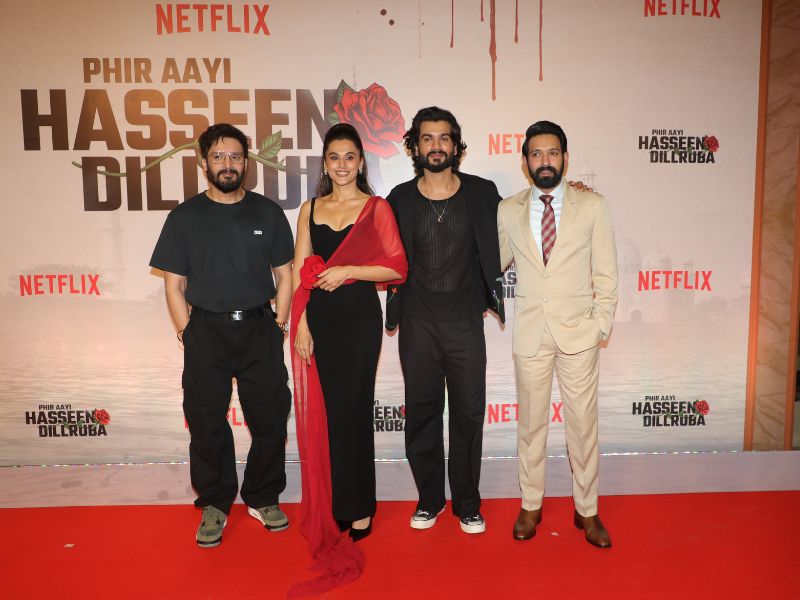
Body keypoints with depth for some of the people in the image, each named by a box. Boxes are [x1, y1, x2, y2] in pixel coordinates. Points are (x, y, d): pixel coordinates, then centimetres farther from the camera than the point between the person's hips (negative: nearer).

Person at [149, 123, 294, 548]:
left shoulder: (268, 213, 6)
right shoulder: (185, 217, 4)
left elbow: (284, 274, 8)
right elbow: (174, 284, 4)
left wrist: (279, 324, 1)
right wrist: (188, 333, -3)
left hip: (259, 328, 1)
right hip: (206, 330, 0)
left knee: (270, 420, 4)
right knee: (207, 423, 6)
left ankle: (263, 498, 23)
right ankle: (214, 505, 22)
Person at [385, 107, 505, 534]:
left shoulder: (482, 193, 1)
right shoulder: (400, 199, 3)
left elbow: (502, 242, 13)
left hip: (465, 321, 0)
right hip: (417, 323, 1)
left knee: (469, 413, 5)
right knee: (422, 412, 8)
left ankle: (467, 503, 22)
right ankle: (430, 498, 25)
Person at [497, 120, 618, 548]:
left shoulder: (592, 207, 0)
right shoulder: (508, 211, 4)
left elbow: (606, 273, 1)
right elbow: (493, 264, 17)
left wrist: (602, 325, -3)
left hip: (579, 332, -1)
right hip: (530, 332, 1)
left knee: (583, 422, 6)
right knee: (530, 423, 11)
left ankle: (587, 510, 24)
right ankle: (530, 505, 27)